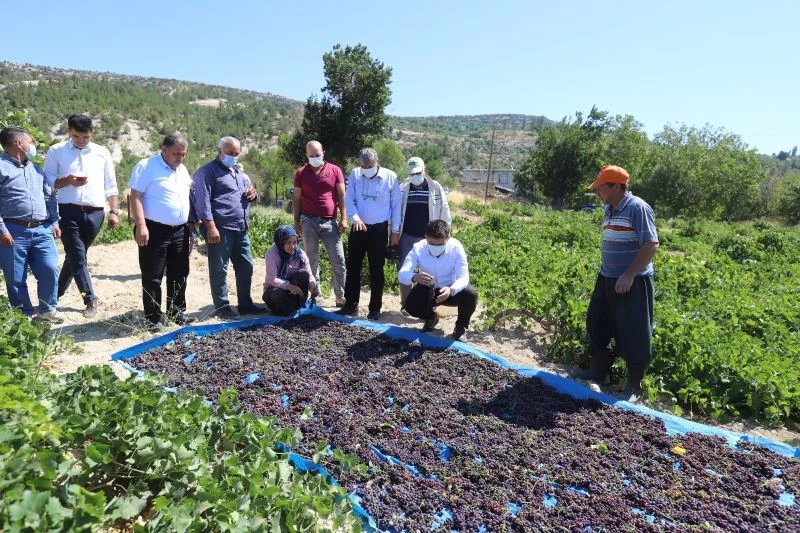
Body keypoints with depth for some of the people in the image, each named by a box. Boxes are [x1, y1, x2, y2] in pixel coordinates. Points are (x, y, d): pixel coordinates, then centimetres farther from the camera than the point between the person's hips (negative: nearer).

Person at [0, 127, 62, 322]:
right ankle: (26, 316, 14)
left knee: (50, 270, 0)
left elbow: (50, 196, 21)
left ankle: (47, 309, 15)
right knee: (16, 279, 3)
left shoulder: (36, 169, 18)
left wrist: (54, 221, 13)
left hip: (41, 230, 5)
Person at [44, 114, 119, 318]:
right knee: (78, 257, -7)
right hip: (68, 211, -2)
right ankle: (90, 299, -2)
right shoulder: (56, 151, 4)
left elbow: (110, 185, 11)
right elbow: (46, 182, 4)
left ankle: (56, 292, 29)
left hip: (95, 213, 2)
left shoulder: (102, 153, 10)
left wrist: (114, 211, 5)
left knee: (74, 256, 12)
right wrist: (66, 181, -15)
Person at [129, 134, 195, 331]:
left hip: (180, 231, 7)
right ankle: (154, 318, 9)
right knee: (153, 277, 0)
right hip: (155, 230, -7)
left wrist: (191, 224, 15)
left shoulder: (183, 170, 14)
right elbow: (135, 197, -13)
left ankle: (177, 312, 25)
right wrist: (141, 226, -20)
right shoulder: (146, 166, -8)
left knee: (179, 275, 13)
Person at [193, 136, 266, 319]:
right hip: (221, 229, -8)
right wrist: (211, 227, -21)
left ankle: (245, 304, 21)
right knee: (219, 270, 0)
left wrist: (253, 194, 6)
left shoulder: (240, 173, 22)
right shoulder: (208, 171, -3)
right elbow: (203, 201, -12)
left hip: (241, 229, 8)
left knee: (246, 266, 11)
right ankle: (222, 306, 8)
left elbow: (249, 195, 31)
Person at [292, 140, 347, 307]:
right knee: (312, 261, 6)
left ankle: (341, 297, 8)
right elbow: (296, 199, 8)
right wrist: (296, 222, 4)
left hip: (330, 222, 0)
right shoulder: (301, 173, 6)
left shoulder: (335, 170, 5)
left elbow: (341, 196, 4)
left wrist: (344, 218, -3)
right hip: (308, 221, 0)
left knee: (339, 260, -1)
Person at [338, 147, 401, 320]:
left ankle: (375, 308, 16)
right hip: (359, 228, 3)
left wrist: (395, 231, -1)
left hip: (379, 229, -2)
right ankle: (351, 304, 21)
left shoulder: (390, 177, -6)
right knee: (352, 267, 8)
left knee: (376, 270, 5)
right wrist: (355, 218, -21)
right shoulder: (354, 174, 0)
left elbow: (396, 205, -1)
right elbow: (349, 199, -2)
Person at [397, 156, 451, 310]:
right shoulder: (403, 188, 3)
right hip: (406, 237, 2)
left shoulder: (435, 188, -1)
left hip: (428, 238, -1)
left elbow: (444, 213, 1)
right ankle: (405, 304, 18)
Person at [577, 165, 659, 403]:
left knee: (633, 335, 1)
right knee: (597, 326, 16)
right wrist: (604, 270, 16)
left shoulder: (637, 208, -16)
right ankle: (597, 371, 34)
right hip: (607, 279, 9)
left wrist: (629, 275, -23)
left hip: (632, 282, -9)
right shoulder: (609, 210, 10)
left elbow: (651, 244, -21)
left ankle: (634, 387, 15)